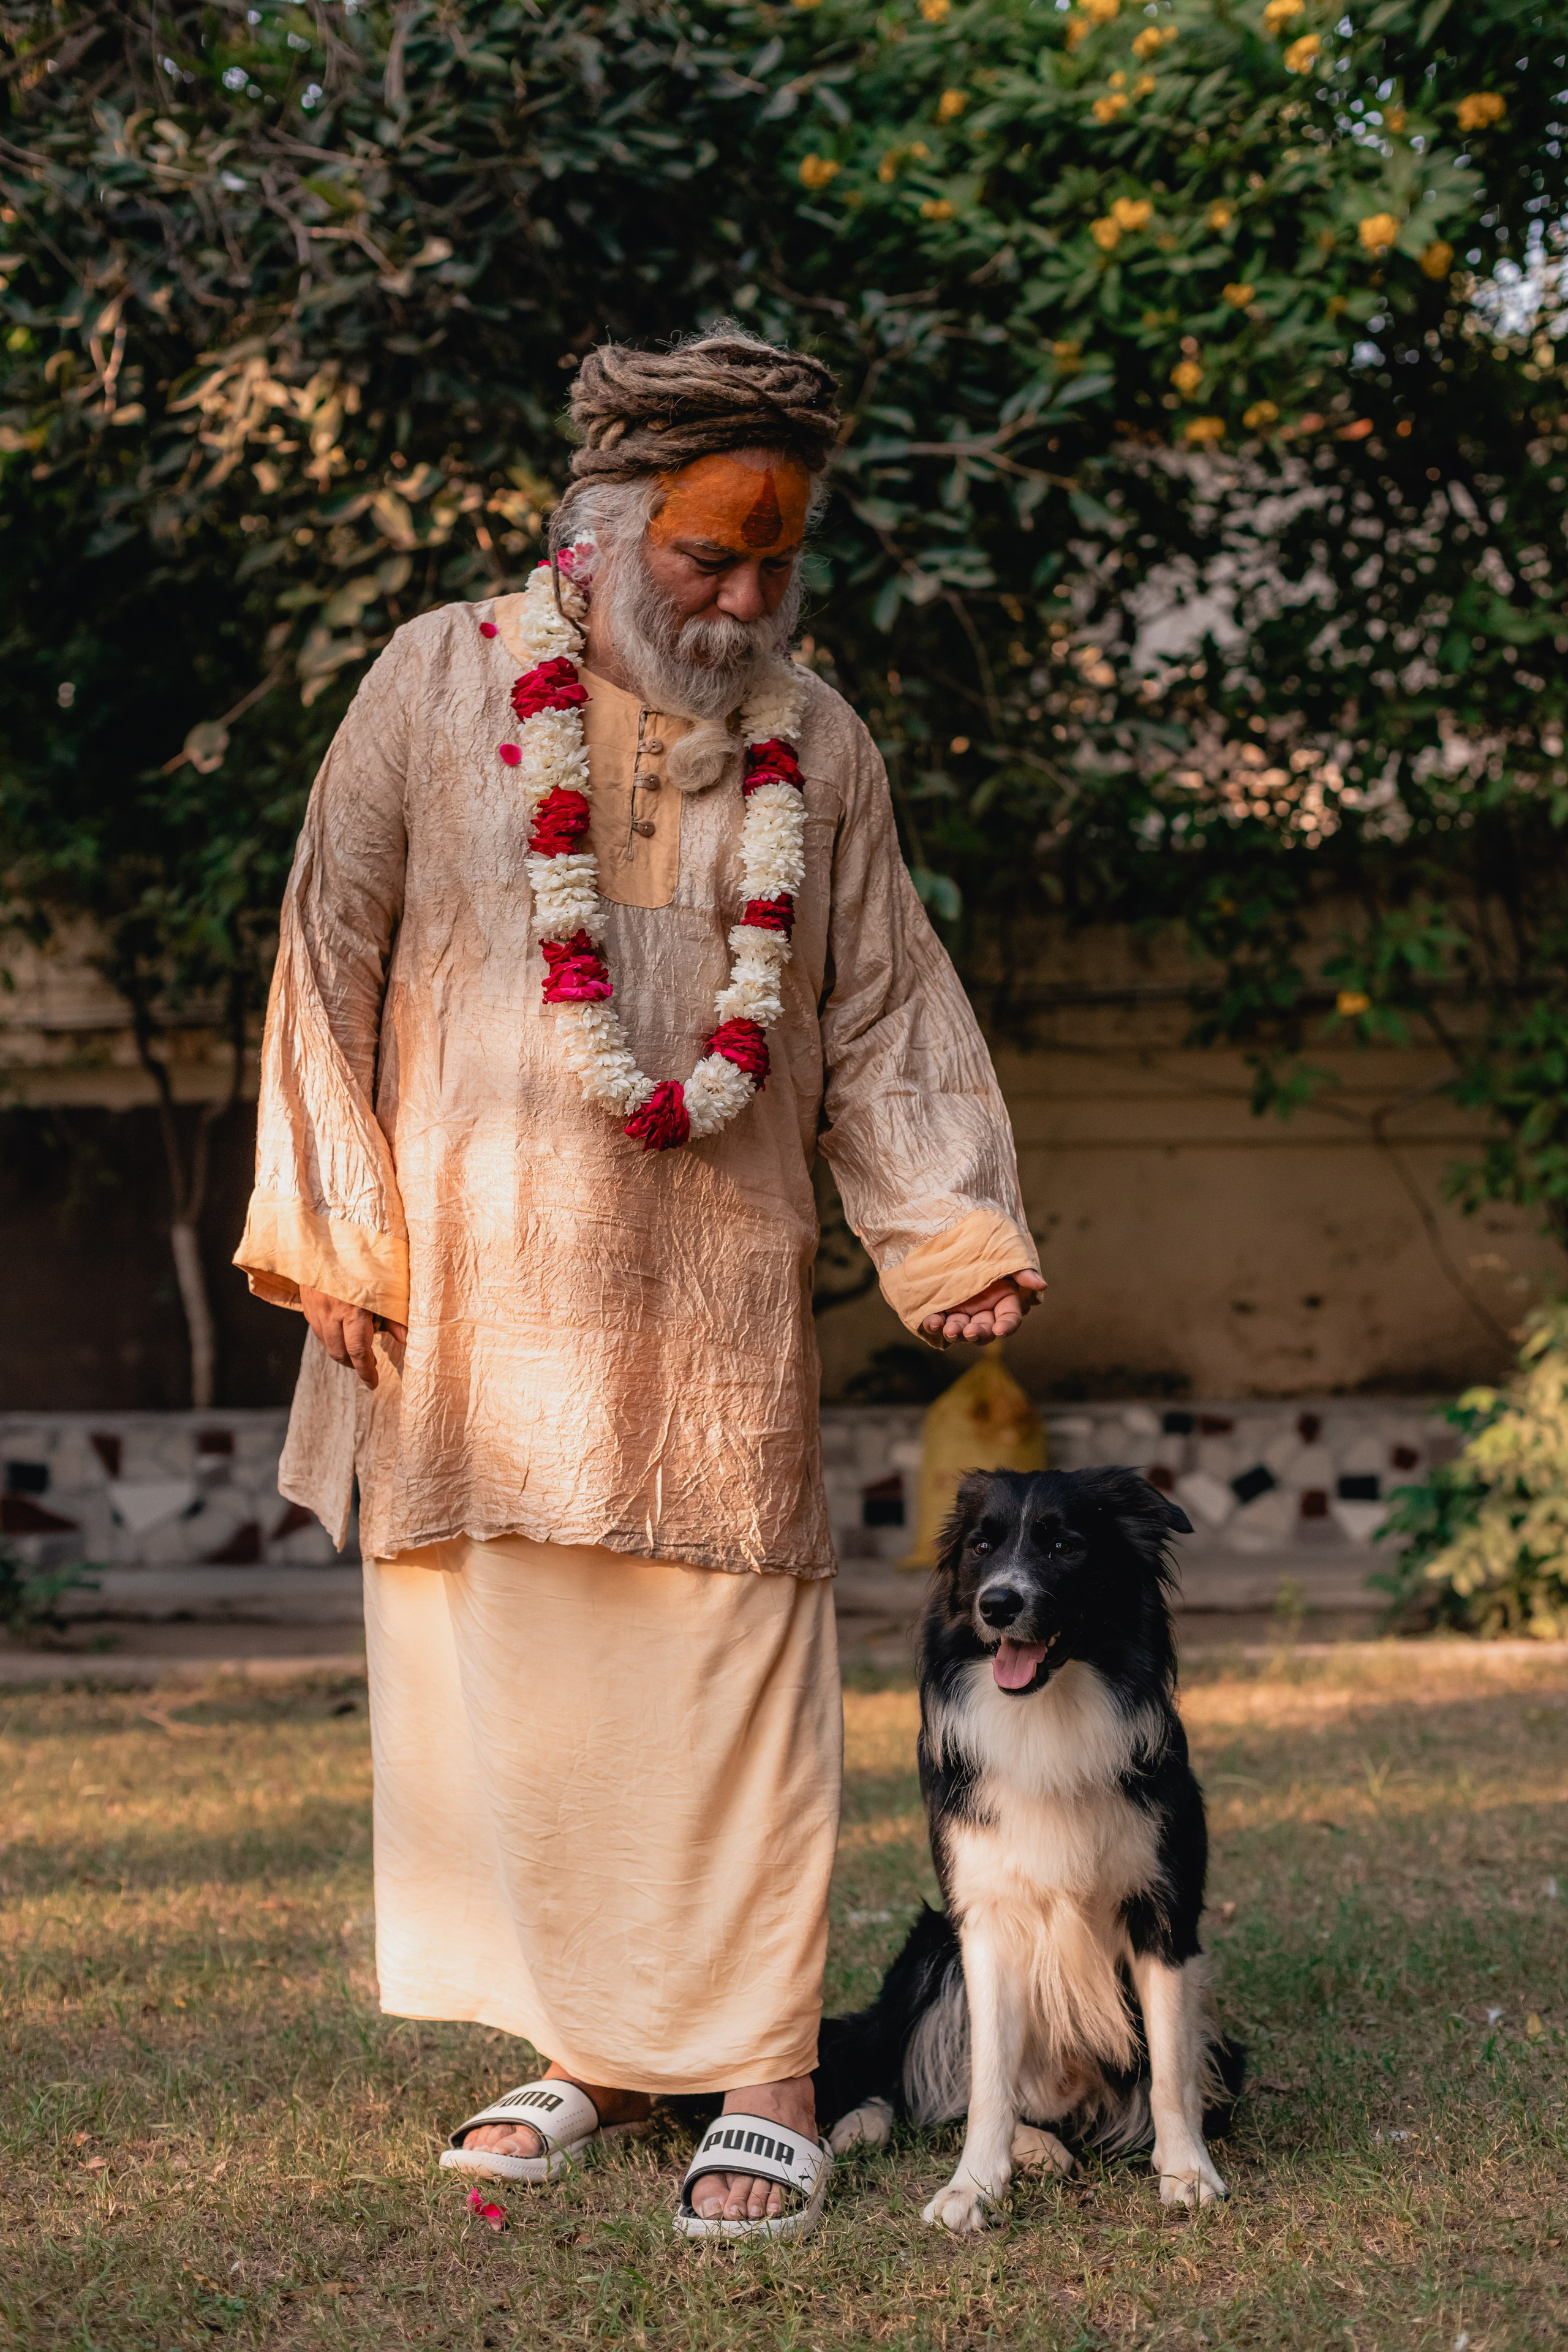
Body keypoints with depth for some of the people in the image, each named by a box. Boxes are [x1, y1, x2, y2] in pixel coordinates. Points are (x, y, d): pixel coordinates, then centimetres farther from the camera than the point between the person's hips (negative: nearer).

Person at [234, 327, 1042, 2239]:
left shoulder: (814, 745, 6)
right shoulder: (438, 687, 1)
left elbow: (884, 1014, 9)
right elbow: (333, 959, 3)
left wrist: (956, 1233, -2)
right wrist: (332, 1233, -2)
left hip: (716, 1304, 0)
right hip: (472, 1289, 0)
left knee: (731, 1676, -3)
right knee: (501, 1673, 5)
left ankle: (762, 2076, 3)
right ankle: (588, 2048, 17)